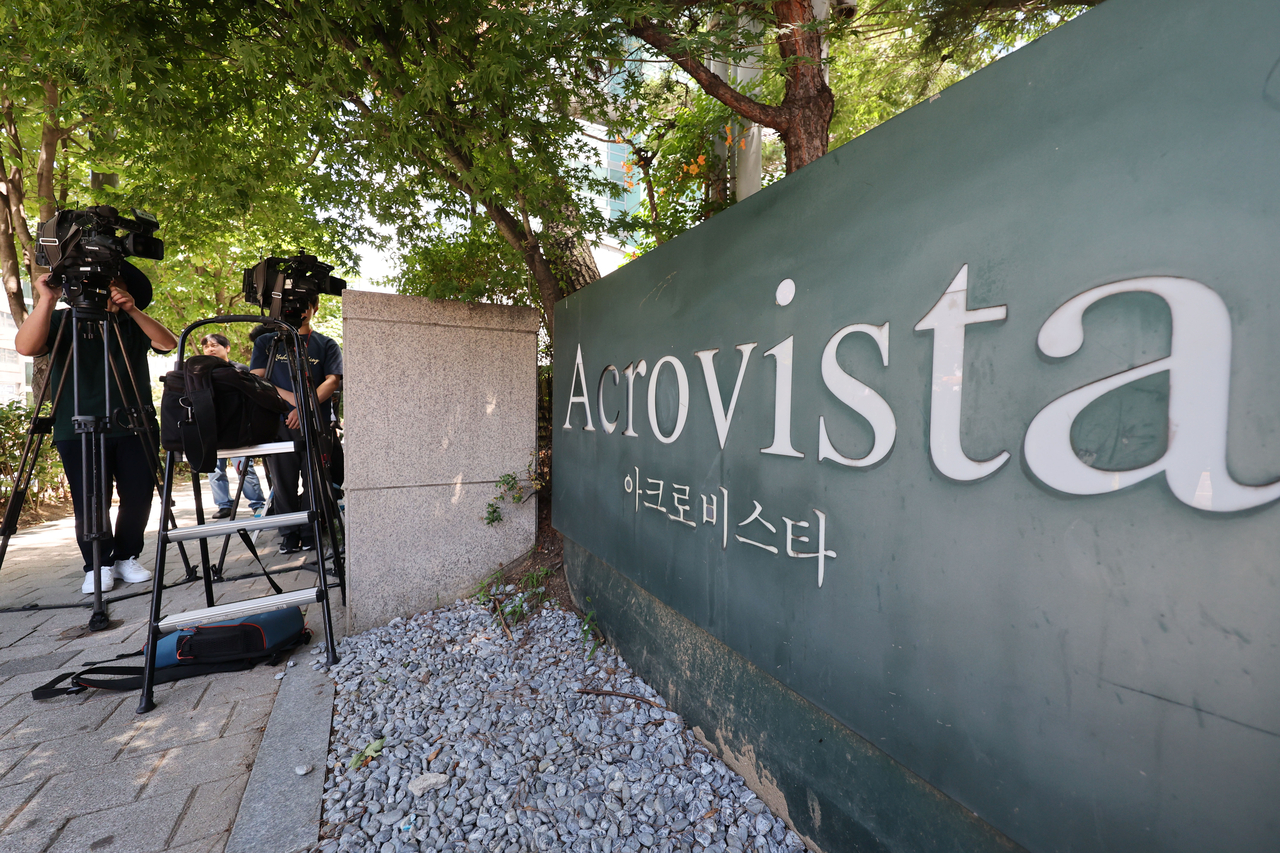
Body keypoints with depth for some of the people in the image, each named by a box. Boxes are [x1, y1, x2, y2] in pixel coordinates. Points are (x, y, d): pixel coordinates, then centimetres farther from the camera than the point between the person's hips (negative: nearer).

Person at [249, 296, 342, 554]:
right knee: (283, 481, 4)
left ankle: (310, 532, 11)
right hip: (278, 422, 2)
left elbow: (332, 380, -1)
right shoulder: (266, 342, 16)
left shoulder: (327, 345, 11)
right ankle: (289, 533, 15)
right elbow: (256, 380, 8)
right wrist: (289, 396, -9)